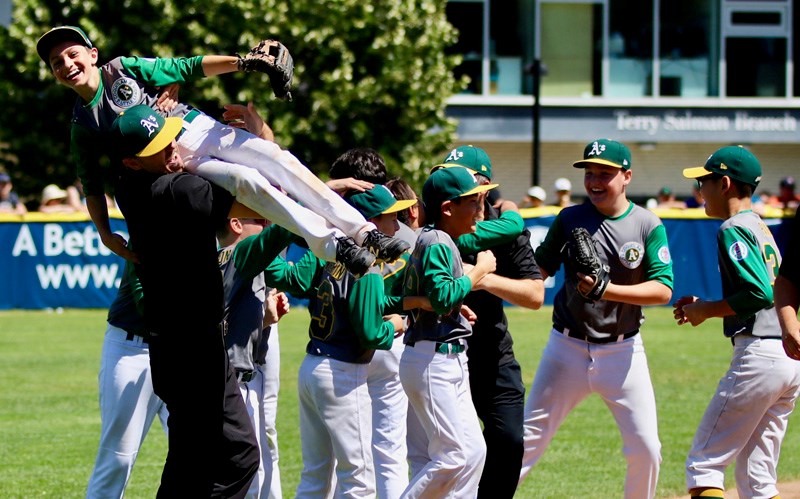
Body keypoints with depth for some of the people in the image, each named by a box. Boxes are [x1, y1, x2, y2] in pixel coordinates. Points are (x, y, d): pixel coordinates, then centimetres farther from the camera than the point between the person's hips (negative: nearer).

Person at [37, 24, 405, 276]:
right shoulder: (82, 125, 3)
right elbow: (93, 186, 5)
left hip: (197, 127, 2)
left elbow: (184, 69, 5)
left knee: (276, 158, -20)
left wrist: (240, 62, -6)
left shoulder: (123, 70, 5)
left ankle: (362, 231, -27)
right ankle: (331, 245, -37)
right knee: (247, 180, -27)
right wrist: (106, 235, -10)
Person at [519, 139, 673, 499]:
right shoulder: (569, 219, 0)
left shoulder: (648, 225, -4)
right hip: (568, 348, 0)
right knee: (529, 440, -2)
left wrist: (607, 290, -24)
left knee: (646, 449, -1)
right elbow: (538, 271, 5)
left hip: (622, 351, 0)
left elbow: (663, 290, -11)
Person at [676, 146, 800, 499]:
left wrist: (708, 310, -7)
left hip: (759, 354, -9)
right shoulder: (762, 229, 21)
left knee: (703, 464, -5)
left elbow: (760, 294, -19)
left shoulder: (733, 230, -8)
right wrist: (706, 308, 18)